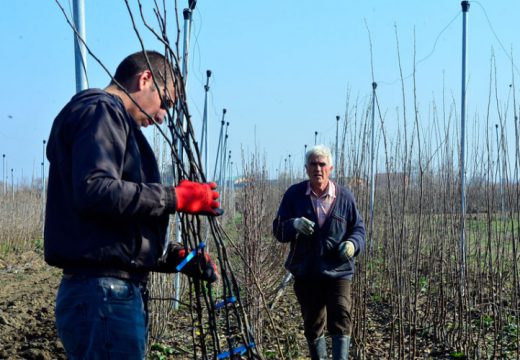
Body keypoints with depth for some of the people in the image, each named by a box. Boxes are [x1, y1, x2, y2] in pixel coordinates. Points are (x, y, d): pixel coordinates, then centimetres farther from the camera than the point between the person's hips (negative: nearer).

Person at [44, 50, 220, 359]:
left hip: (116, 291, 10)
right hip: (105, 294, -10)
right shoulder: (101, 111, -5)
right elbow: (94, 191, -23)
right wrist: (176, 197, -12)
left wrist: (177, 257, 14)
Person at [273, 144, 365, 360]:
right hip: (305, 273, 1)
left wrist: (353, 244, -13)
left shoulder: (344, 197, 1)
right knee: (312, 326, 12)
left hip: (338, 271, -1)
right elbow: (278, 230, 1)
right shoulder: (294, 195, 1)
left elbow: (358, 229, 10)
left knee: (341, 318, -17)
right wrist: (294, 225, -22)